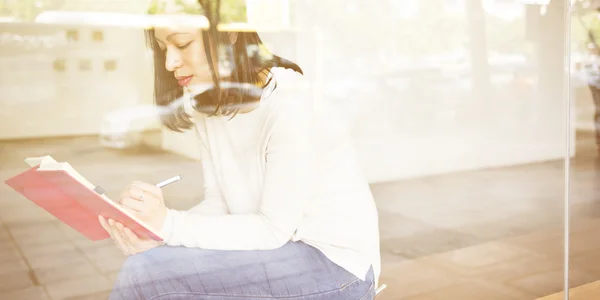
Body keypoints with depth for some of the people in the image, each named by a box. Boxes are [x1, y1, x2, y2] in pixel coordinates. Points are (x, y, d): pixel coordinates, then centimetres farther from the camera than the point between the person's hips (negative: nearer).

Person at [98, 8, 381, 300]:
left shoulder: (289, 107, -22)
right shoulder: (207, 106, 3)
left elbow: (274, 228, -20)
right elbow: (219, 204, 1)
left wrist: (169, 224, -26)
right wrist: (156, 231, -17)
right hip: (281, 252, 7)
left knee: (147, 272, -18)